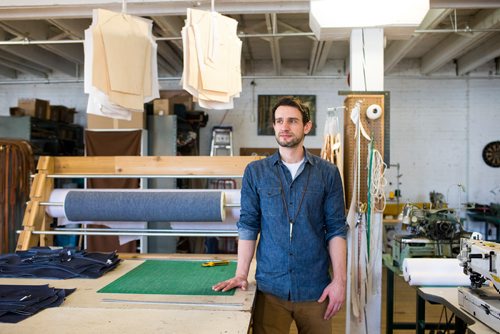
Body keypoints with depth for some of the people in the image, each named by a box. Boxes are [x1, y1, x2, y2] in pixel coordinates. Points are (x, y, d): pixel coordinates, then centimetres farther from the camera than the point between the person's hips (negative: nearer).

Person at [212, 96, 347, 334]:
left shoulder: (328, 173, 0)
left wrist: (339, 279, -5)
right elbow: (248, 226, 2)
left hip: (315, 288, 1)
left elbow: (336, 230, 1)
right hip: (270, 287, 0)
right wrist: (241, 275, -5)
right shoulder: (255, 172, 2)